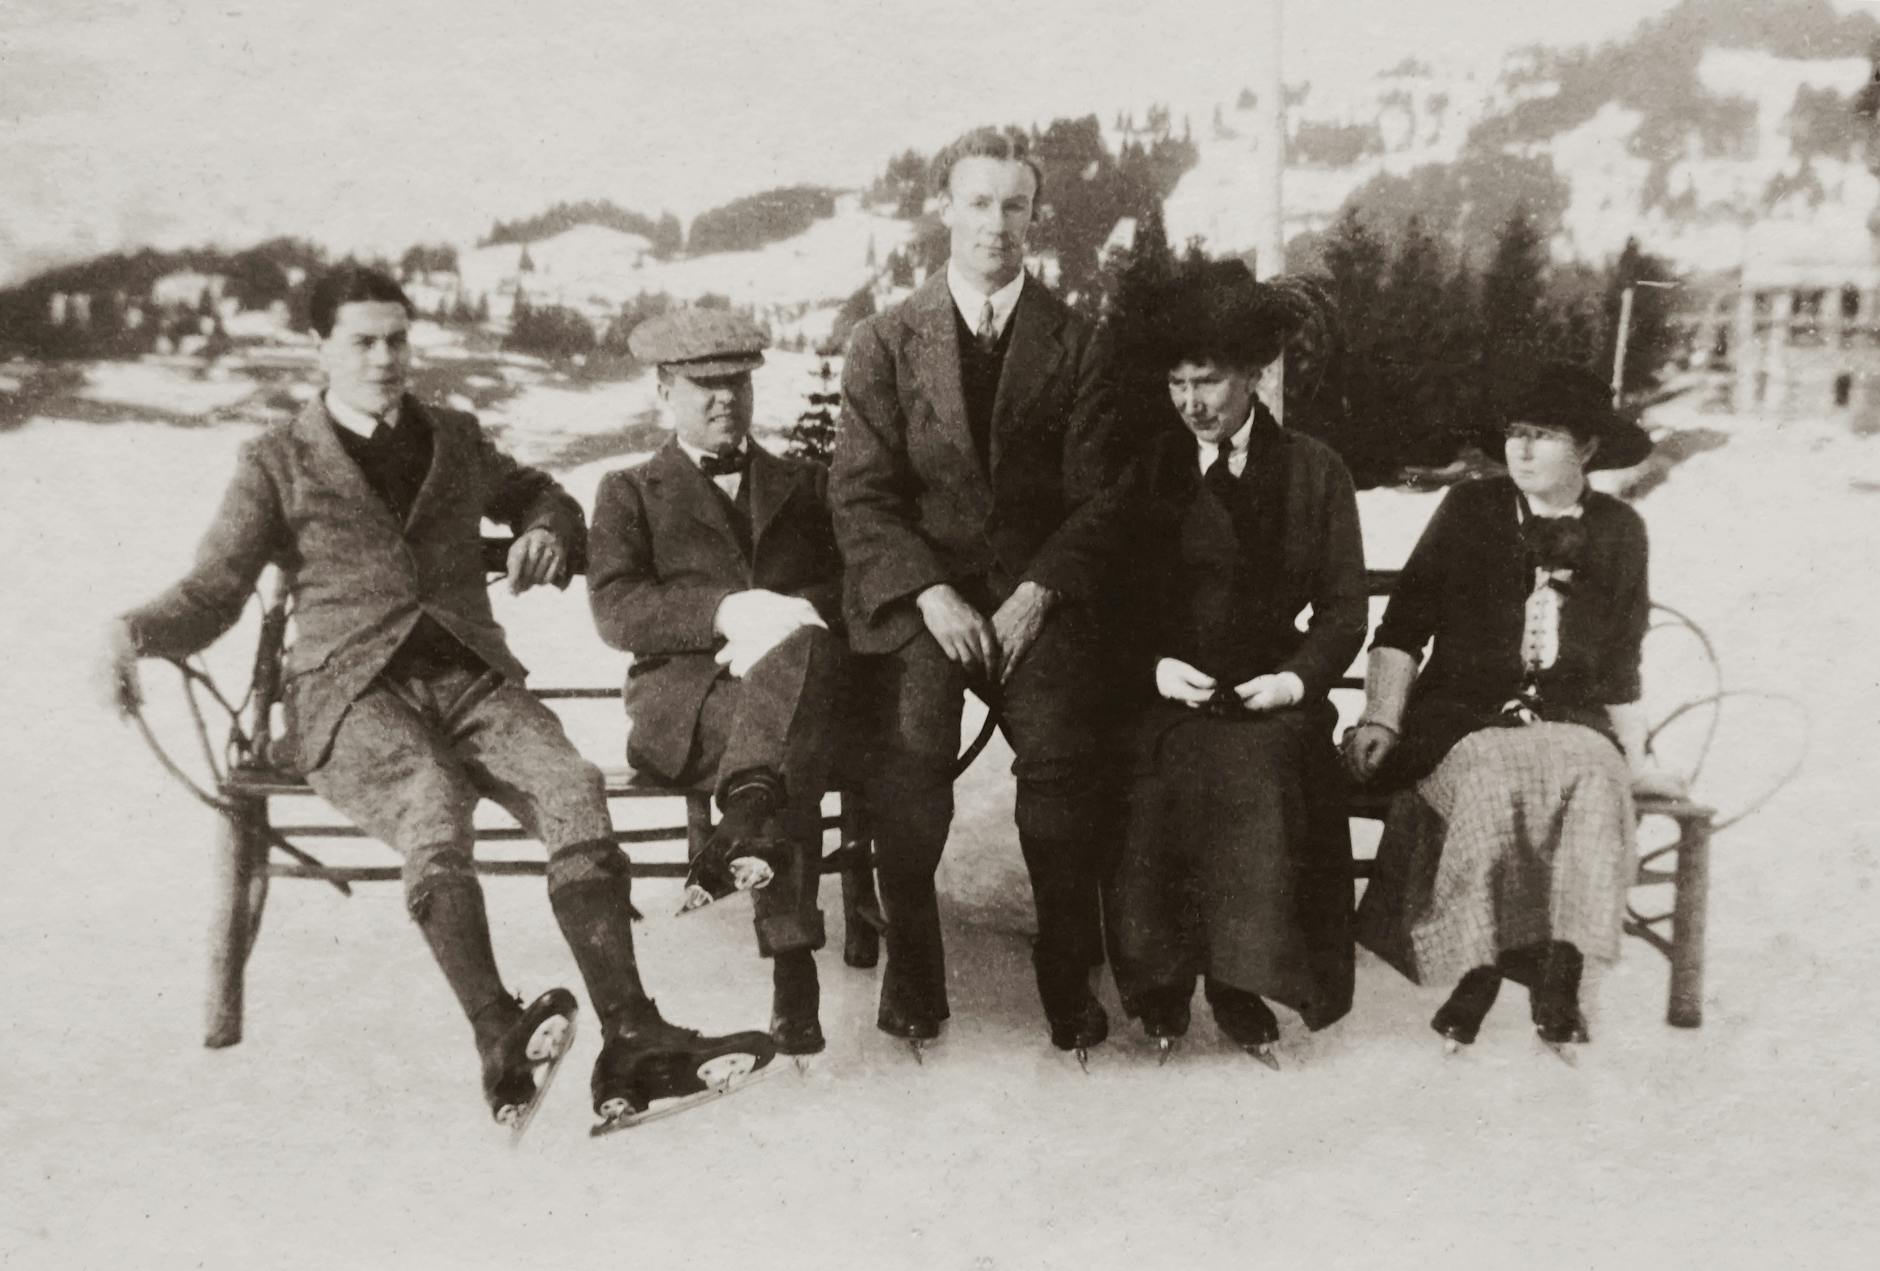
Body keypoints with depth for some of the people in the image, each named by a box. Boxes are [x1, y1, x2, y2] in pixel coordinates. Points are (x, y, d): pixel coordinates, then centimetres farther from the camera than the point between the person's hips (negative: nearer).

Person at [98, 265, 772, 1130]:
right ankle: (497, 1037, -47)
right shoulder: (276, 462, 12)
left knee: (572, 785, -29)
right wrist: (134, 633, -14)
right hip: (352, 693, -2)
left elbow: (537, 492, 39)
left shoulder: (456, 440, 21)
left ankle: (629, 1038, -38)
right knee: (432, 806, -37)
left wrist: (545, 531, 13)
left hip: (472, 679, 3)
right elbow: (213, 589, 8)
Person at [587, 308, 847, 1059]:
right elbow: (615, 609, 1)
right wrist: (730, 612, -16)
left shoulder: (807, 484, 26)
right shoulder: (631, 491, 19)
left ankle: (745, 828, -48)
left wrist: (779, 627, -13)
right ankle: (792, 963, -40)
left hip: (808, 680, 2)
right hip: (682, 698, -2)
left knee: (802, 644, -37)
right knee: (790, 750, -36)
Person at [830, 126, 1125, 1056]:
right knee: (911, 747, -27)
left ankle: (1069, 975, -8)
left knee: (1062, 749, -26)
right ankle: (911, 968, -9)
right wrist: (931, 594, -13)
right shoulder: (884, 341, 10)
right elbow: (860, 494, 2)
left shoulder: (1075, 343, 10)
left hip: (1034, 588, 0)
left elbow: (1096, 497, 5)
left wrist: (1035, 593, -11)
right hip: (915, 588, 0)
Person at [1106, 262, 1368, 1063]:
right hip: (1163, 697, 0)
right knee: (1168, 780, -30)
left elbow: (1344, 609, 9)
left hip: (1267, 696, 0)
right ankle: (1162, 979, -10)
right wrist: (1153, 666, -11)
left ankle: (1239, 981, -14)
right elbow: (1112, 600, 7)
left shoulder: (1315, 473, 11)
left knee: (1263, 775, -31)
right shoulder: (1144, 469, 11)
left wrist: (1299, 677, -9)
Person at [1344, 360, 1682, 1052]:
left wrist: (1635, 755, 14)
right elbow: (1403, 627, 2)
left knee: (1596, 781, -32)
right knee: (1493, 782, -34)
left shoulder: (1619, 531, 11)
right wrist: (1381, 719, -10)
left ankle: (1560, 973, -24)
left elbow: (1620, 665, 19)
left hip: (1570, 721, 2)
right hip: (1462, 715, -1)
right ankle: (1478, 969, -22)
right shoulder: (1468, 509, 4)